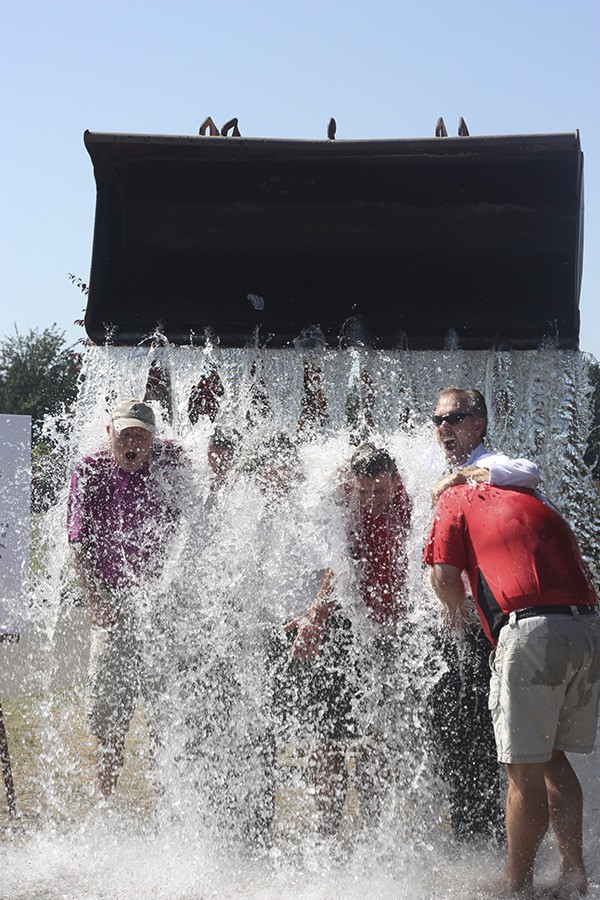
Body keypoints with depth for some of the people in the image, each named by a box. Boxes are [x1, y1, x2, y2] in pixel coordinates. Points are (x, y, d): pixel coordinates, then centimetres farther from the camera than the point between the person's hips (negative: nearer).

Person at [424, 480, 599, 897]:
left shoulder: (456, 500, 14)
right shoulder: (535, 501, 30)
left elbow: (445, 578, 3)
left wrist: (457, 611, 24)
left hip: (533, 629, -6)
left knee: (526, 769, 2)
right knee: (553, 757, 19)